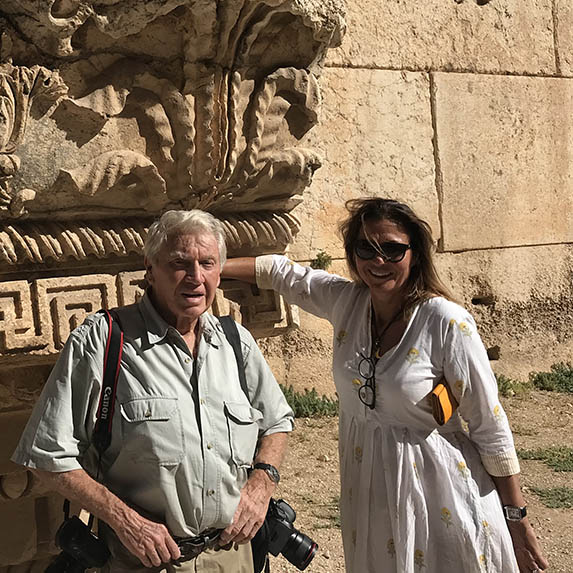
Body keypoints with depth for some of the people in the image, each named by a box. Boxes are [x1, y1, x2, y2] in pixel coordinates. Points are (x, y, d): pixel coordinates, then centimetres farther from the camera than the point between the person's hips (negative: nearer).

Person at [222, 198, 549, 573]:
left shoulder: (447, 323, -17)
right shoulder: (347, 301, -3)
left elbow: (491, 428, -12)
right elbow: (280, 271, 12)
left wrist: (517, 518, -9)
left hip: (440, 497, -5)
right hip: (368, 496, 5)